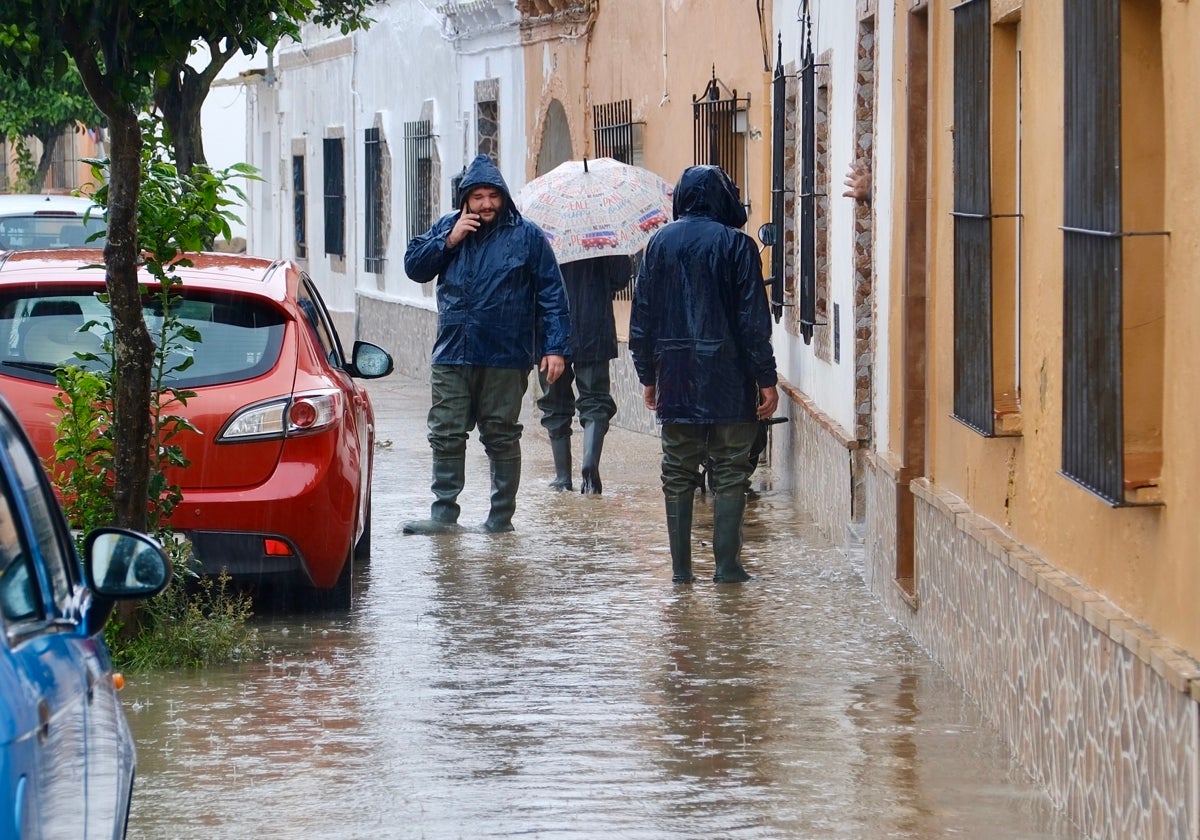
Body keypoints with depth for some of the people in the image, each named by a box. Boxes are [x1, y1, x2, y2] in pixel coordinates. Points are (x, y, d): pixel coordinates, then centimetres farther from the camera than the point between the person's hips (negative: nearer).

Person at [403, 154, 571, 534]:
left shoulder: (527, 236, 1)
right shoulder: (446, 228, 12)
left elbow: (551, 294, -1)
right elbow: (414, 266, 7)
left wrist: (555, 346, -8)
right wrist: (449, 241, -7)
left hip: (505, 359, -3)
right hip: (452, 356, 3)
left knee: (501, 438, 4)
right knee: (446, 435, 2)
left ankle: (502, 514, 12)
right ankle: (443, 512, 8)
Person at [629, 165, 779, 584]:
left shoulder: (660, 243, 5)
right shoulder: (736, 245, -6)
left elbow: (643, 314, 7)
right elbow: (754, 319, -8)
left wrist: (647, 376, 15)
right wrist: (766, 379, -4)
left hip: (676, 377, 3)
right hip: (729, 379, -3)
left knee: (678, 474, 8)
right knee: (730, 474, 2)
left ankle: (681, 567, 7)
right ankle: (726, 564, -2)